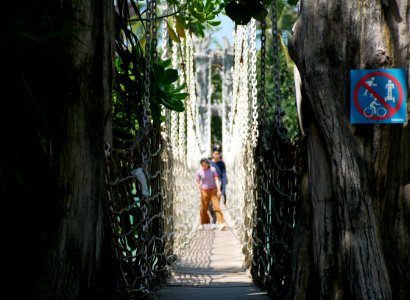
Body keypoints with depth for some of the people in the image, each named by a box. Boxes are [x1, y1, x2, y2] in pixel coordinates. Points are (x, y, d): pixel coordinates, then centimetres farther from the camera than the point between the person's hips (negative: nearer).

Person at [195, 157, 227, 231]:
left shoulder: (212, 169, -5)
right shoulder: (198, 172, -4)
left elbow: (216, 180, -9)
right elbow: (198, 183, -2)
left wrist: (219, 190, -17)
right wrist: (199, 193, -10)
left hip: (213, 190, -1)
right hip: (204, 191, 1)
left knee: (216, 206, -13)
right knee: (203, 208, 5)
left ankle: (222, 223, -23)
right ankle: (203, 223, 26)